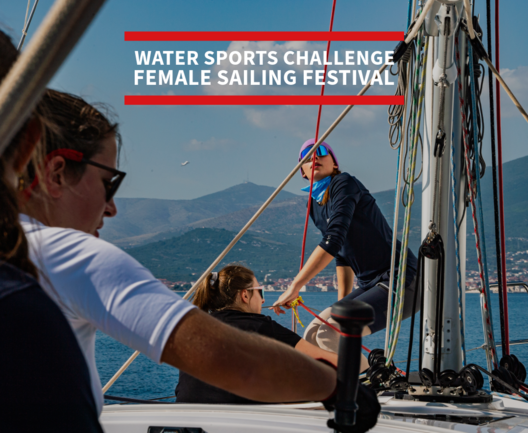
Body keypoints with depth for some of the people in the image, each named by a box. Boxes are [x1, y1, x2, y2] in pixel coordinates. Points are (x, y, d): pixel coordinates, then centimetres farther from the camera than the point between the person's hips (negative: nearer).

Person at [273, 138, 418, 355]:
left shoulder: (344, 183, -11)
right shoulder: (315, 206, 15)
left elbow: (334, 240, -23)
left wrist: (295, 286, -25)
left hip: (400, 282, -9)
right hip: (370, 286, 9)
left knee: (330, 335, -21)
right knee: (312, 335, 0)